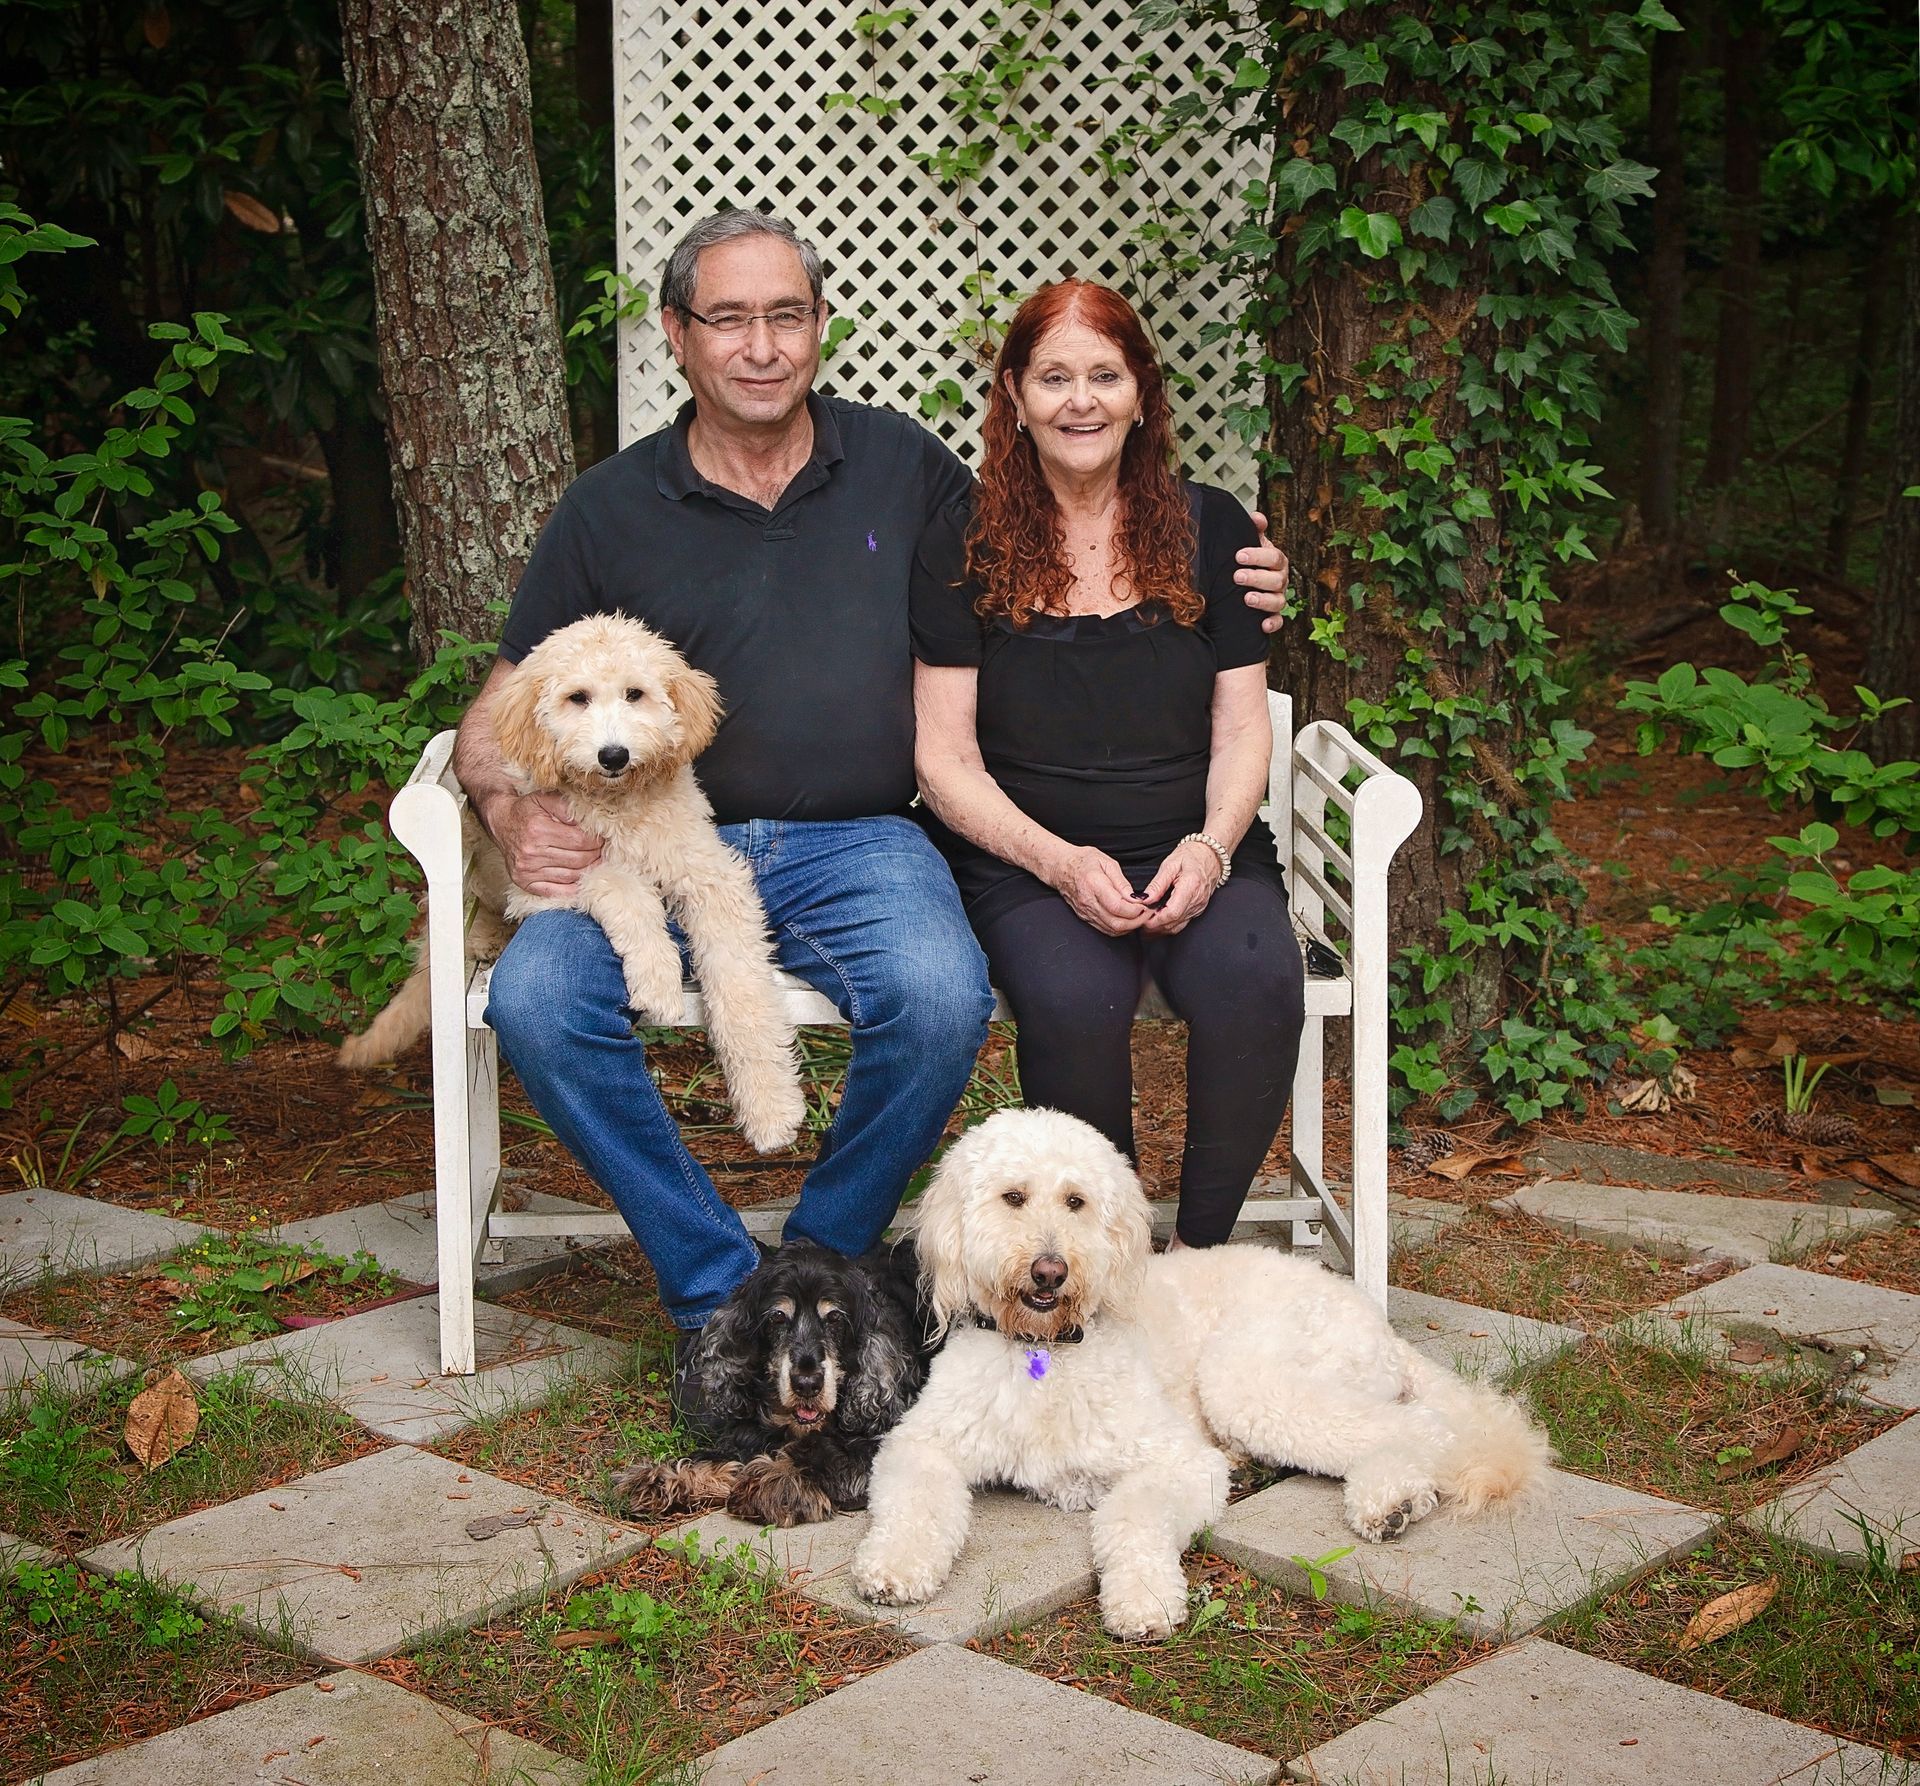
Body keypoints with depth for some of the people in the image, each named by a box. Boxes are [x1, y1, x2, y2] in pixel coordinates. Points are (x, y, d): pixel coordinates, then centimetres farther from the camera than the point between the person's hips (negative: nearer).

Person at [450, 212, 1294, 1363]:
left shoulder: (902, 466, 13)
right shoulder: (608, 511, 9)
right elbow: (498, 716, 13)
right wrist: (515, 815, -10)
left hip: (859, 846, 0)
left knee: (942, 997, -33)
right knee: (536, 997, -29)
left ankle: (825, 1262, -5)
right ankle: (714, 1286, -10)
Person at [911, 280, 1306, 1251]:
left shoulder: (1211, 529, 9)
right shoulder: (963, 543, 3)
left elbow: (1241, 727, 10)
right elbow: (945, 757, 1)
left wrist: (1210, 848, -10)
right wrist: (1059, 860, -15)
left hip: (1195, 852, 2)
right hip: (1023, 857, -2)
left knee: (1257, 983, -31)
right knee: (1073, 998, -34)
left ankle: (1199, 1254, -9)